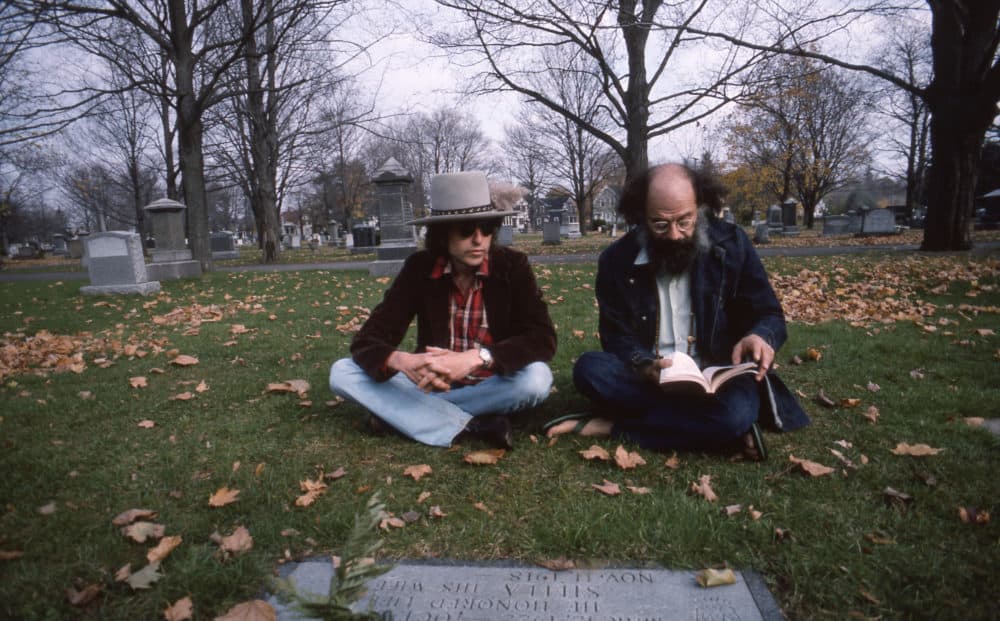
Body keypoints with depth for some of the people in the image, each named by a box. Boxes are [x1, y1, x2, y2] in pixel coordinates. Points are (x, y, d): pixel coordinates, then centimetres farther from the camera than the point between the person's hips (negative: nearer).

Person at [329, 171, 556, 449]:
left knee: (537, 378, -34)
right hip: (433, 385, 2)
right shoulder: (419, 269, -9)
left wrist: (476, 358, -38)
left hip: (490, 387, -1)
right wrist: (403, 361, -37)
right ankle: (471, 426, -25)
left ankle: (399, 412, -20)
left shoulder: (512, 265, -13)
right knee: (342, 372, -17)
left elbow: (542, 338, -22)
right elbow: (367, 341, -13)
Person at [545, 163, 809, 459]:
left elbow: (770, 315, 1)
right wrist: (645, 367, -24)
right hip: (646, 378, 1)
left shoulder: (732, 244, -5)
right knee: (589, 369, -28)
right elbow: (617, 337, -1)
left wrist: (761, 336, -25)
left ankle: (613, 426, -19)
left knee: (736, 412, -35)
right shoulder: (617, 260, -4)